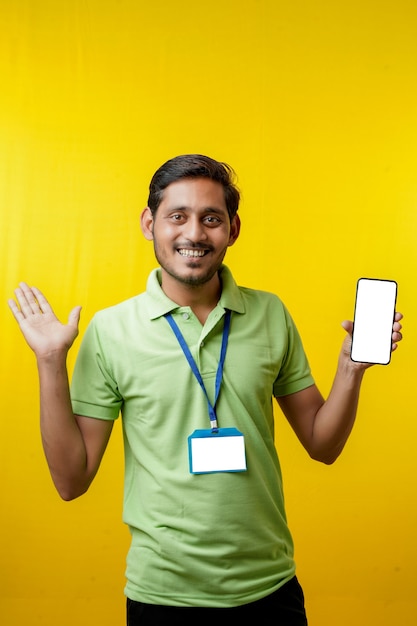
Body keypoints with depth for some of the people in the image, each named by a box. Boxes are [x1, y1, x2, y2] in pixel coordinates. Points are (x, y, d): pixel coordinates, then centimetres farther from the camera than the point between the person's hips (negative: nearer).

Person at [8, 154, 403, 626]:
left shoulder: (270, 315, -1)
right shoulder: (110, 330, -9)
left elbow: (322, 445, 6)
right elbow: (72, 480, -7)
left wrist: (351, 366, -10)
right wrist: (51, 363, -14)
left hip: (270, 588, 2)